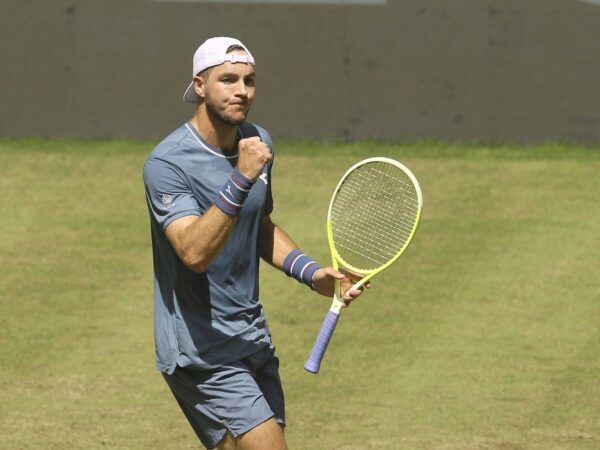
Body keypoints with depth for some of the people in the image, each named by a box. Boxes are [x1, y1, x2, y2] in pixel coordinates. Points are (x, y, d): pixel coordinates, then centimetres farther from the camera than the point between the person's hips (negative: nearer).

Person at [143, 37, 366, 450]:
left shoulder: (257, 144, 7)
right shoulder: (167, 164, -18)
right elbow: (195, 252, -31)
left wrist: (311, 273, 9)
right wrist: (241, 180, -38)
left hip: (253, 336, 8)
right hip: (201, 350, -8)